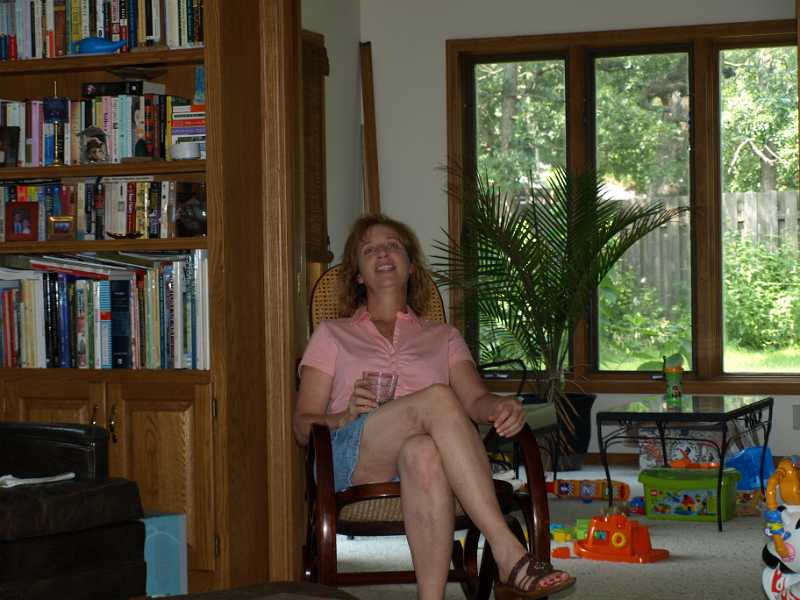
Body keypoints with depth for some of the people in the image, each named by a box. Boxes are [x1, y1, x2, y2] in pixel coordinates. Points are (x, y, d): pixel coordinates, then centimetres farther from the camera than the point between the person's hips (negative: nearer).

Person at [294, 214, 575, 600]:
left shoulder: (443, 337, 29)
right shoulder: (332, 335, 26)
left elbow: (475, 399, 9)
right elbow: (302, 425, 16)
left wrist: (501, 407, -17)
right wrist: (346, 415, -8)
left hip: (428, 452, 1)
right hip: (353, 459, -1)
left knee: (422, 453, -42)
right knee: (437, 399, -35)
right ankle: (509, 556, -49)